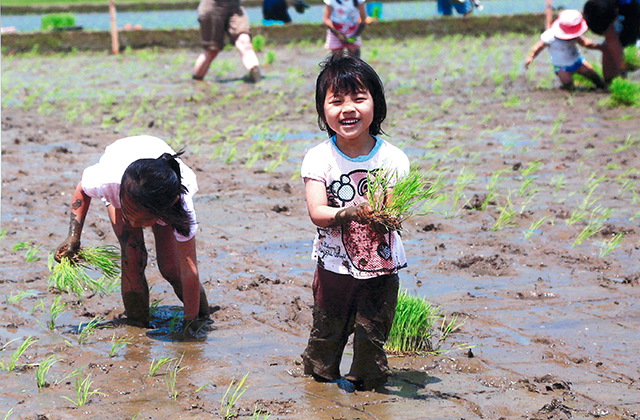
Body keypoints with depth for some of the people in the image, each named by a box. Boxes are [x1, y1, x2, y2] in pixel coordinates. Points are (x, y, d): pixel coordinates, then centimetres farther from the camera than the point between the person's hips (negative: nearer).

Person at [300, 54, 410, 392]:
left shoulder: (392, 158, -8)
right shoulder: (319, 158, -8)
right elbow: (316, 212, -16)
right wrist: (350, 213, -34)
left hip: (381, 266, 0)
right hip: (334, 264, 0)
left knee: (372, 332, 5)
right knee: (327, 329, 12)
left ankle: (366, 381, 28)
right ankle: (321, 375, 36)